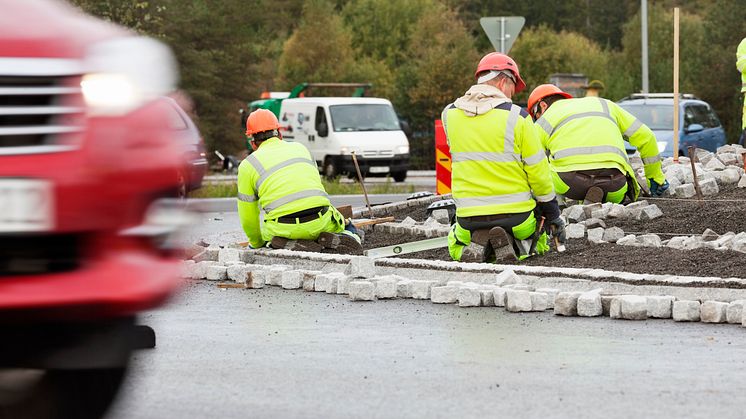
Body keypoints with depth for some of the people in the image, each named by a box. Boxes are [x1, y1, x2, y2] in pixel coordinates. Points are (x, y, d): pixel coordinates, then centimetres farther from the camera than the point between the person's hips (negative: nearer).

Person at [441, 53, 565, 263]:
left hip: (469, 217, 2)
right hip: (515, 214, -2)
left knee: (455, 247, 34)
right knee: (539, 243, 30)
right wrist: (553, 216, 6)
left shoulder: (449, 114, -1)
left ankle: (477, 244, -4)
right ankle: (518, 245, -6)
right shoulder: (517, 117, -11)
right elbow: (538, 172, -6)